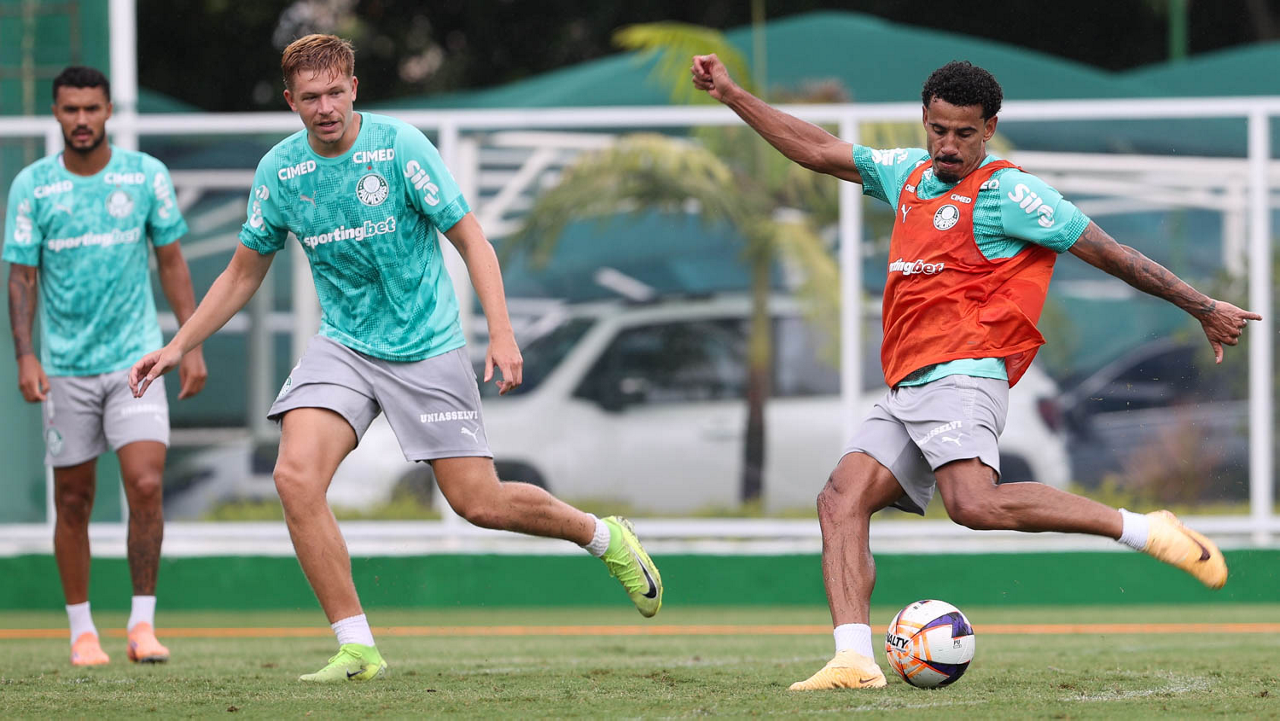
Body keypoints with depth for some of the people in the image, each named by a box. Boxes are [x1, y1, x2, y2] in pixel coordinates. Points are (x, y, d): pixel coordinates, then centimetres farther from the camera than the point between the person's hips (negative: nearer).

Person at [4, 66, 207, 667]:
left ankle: (143, 623, -6)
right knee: (73, 501, 5)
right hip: (64, 367, 0)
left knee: (146, 485, -14)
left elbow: (171, 262, 8)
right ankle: (81, 631, 16)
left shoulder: (147, 176, 1)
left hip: (135, 358, 0)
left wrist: (192, 345, 3)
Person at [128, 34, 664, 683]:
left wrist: (501, 333, -20)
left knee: (479, 503, -3)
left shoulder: (399, 147, -13)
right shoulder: (278, 171, -2)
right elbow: (244, 273, 12)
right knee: (295, 478, -20)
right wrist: (178, 346, 5)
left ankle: (605, 537, 27)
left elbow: (469, 239, -9)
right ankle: (356, 647, -12)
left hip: (425, 349, -3)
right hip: (343, 348, 3)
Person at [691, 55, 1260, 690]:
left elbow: (1108, 253, -2)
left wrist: (1202, 308, 0)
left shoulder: (1007, 192, -3)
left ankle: (1145, 531, -24)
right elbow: (819, 151, 30)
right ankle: (853, 660, -20)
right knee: (840, 500, -10)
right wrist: (730, 94, 30)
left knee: (975, 504, -30)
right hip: (904, 393, 8)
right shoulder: (908, 174, 20)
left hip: (960, 376, -8)